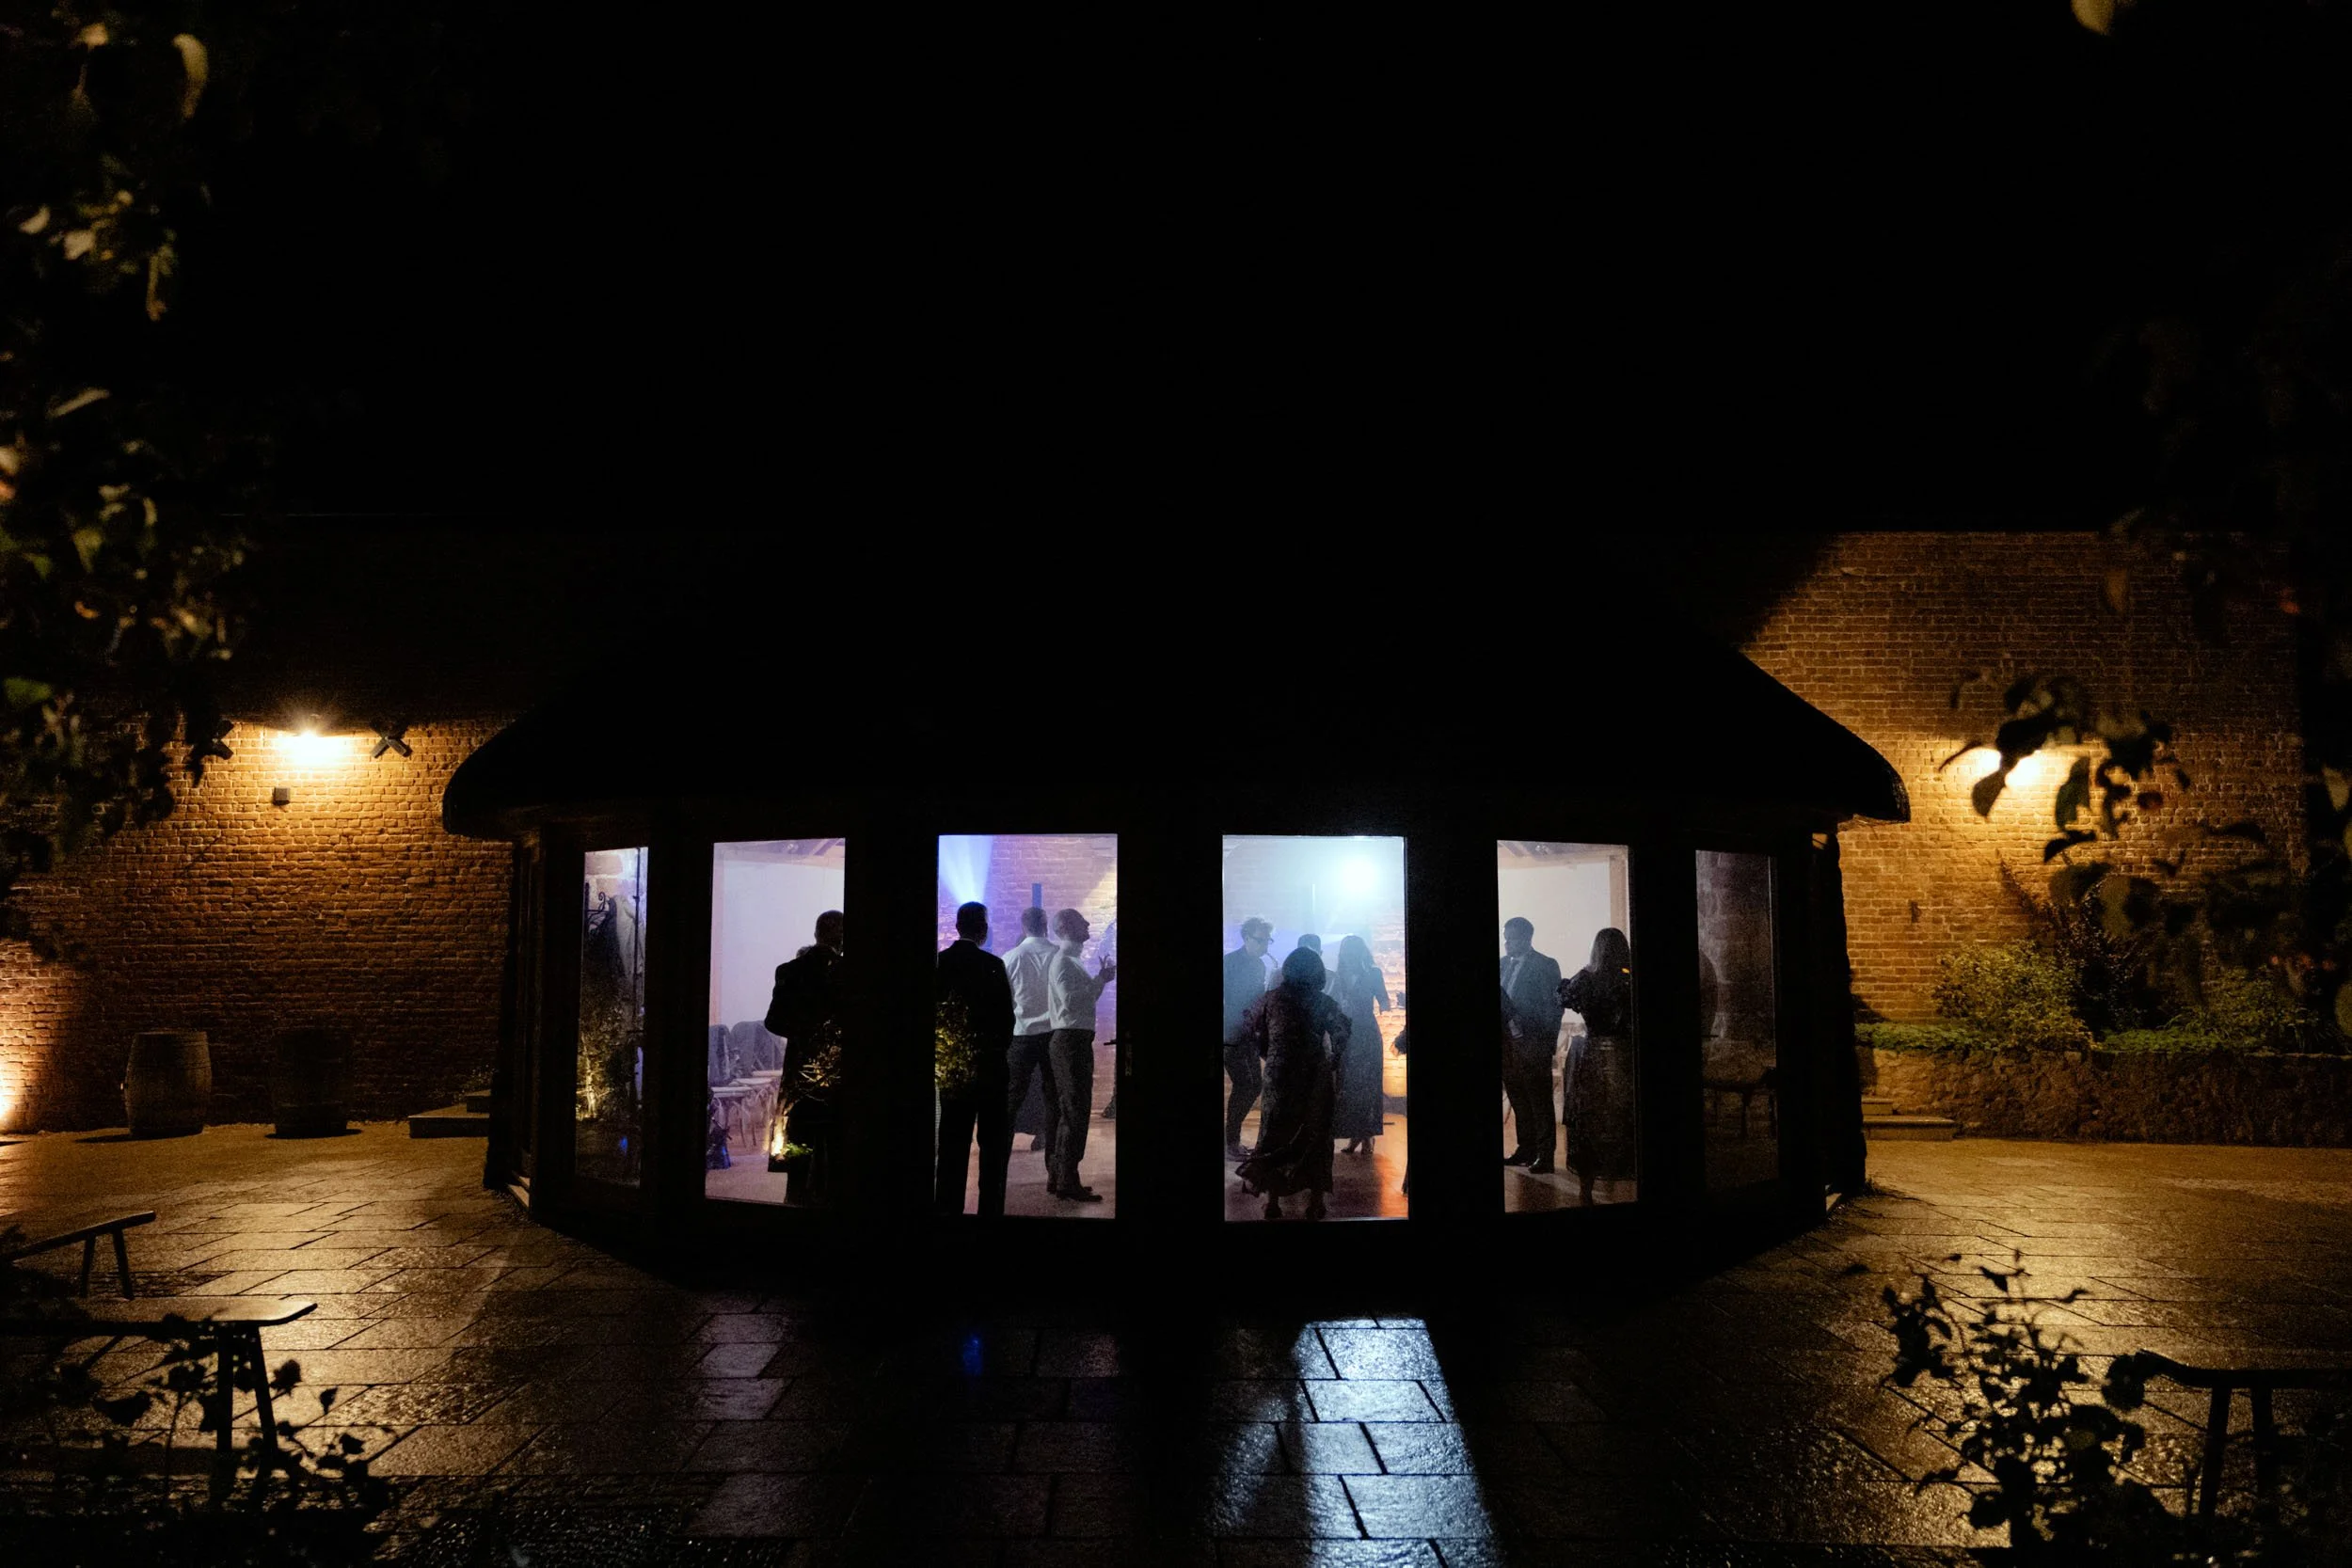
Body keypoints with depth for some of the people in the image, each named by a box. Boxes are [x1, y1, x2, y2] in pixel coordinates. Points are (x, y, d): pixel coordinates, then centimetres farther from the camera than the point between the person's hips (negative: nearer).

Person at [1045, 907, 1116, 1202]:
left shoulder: (1071, 962, 19)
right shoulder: (1062, 962, -13)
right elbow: (1070, 1000, -25)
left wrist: (1102, 979, 10)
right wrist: (1101, 980, -17)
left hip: (1076, 1041, 11)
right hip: (1070, 1041, -11)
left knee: (1072, 1111, 16)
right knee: (1076, 1112, -8)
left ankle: (1058, 1177, 23)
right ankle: (1067, 1184, -5)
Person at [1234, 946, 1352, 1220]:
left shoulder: (1271, 999, -2)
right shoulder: (1325, 1003, -5)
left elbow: (1249, 1031, 4)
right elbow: (1340, 1039, -7)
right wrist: (1333, 1065, 7)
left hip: (1279, 1075, 1)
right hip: (1315, 1079, -1)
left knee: (1275, 1135, 13)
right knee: (1314, 1136, 11)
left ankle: (1273, 1202, 15)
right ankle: (1315, 1202, 13)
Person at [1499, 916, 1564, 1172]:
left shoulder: (1545, 966, -7)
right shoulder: (1503, 964, 11)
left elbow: (1553, 1007, -8)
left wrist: (1546, 1045, -12)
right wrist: (1502, 1038, 4)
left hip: (1532, 1046, -6)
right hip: (1507, 1044, 6)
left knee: (1540, 1103, 2)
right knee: (1519, 1102, 13)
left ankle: (1544, 1155, 7)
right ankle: (1526, 1150, 21)